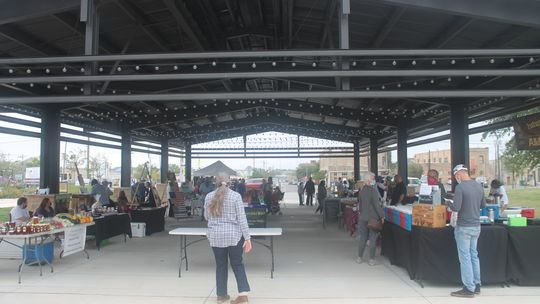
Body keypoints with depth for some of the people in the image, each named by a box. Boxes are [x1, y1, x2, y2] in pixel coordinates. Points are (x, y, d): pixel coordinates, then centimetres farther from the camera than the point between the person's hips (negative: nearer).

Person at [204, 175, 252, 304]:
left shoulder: (209, 196, 3)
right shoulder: (235, 195, -6)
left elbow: (207, 217, 14)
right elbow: (242, 218, -9)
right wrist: (247, 238, -7)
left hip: (215, 236, 2)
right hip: (234, 235, -2)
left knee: (221, 265, 13)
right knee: (237, 264, 9)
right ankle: (243, 293, 0)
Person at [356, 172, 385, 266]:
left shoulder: (361, 191, 5)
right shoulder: (373, 191, -16)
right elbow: (376, 205, -17)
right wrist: (382, 215, -10)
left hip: (363, 218, 6)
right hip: (373, 218, -6)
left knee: (363, 238, 14)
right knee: (373, 239, 4)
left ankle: (359, 258, 20)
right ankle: (371, 260, 8)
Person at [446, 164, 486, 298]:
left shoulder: (460, 187, -18)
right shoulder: (479, 186, 5)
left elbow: (456, 208, -21)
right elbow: (483, 204, 15)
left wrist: (449, 203, -2)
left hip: (464, 227, -7)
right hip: (476, 226, 7)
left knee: (465, 257, 1)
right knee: (474, 255, 17)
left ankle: (469, 289, 6)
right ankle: (476, 285, 25)